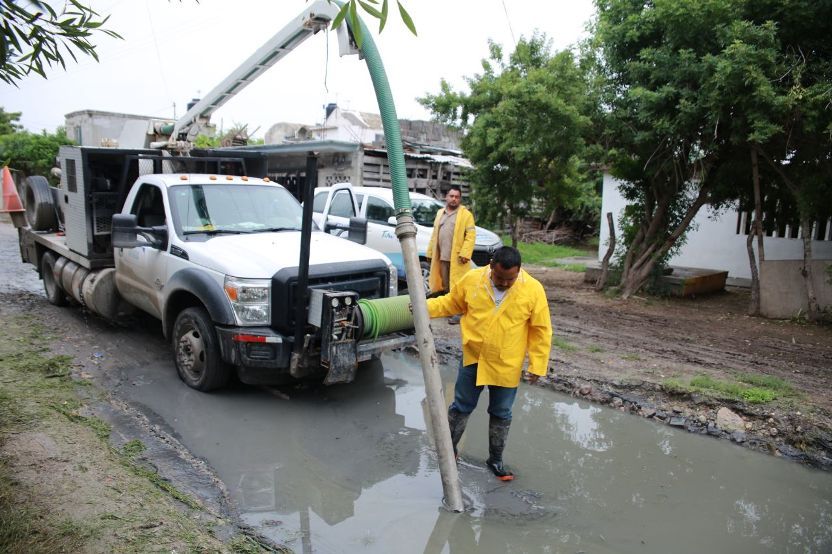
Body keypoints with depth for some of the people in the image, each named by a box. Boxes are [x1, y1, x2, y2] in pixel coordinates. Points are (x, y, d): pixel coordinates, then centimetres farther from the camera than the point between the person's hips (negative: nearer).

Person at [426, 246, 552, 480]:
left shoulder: (533, 289, -14)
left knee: (501, 414, 14)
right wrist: (426, 307, -9)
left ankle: (495, 459, 33)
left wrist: (537, 364, -8)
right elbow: (451, 302, 5)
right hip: (473, 359, 1)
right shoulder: (472, 279, -11)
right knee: (461, 407, 13)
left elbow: (541, 330, -8)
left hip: (507, 366, -1)